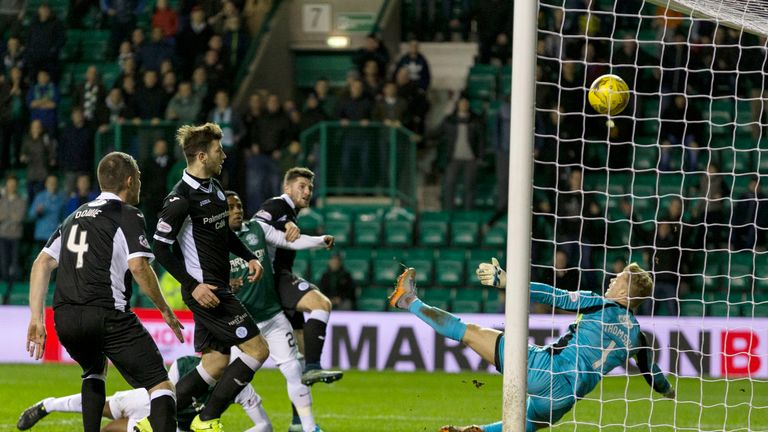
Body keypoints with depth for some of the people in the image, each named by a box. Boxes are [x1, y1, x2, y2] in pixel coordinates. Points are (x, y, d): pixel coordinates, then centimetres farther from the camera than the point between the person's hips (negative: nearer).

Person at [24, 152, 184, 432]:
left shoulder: (75, 217, 23)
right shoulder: (128, 216, 2)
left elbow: (42, 264, 18)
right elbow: (138, 266, -12)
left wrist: (37, 319, 16)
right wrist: (165, 310, -2)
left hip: (64, 318, 6)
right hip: (108, 315, -6)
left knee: (94, 370, 36)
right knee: (160, 386, -7)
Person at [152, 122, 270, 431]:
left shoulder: (214, 188, 12)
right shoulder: (180, 199, -17)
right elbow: (161, 248, -16)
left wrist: (249, 257, 13)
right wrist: (193, 286, -20)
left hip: (217, 289, 10)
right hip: (204, 289, -10)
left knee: (216, 364, 10)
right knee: (257, 349, -9)